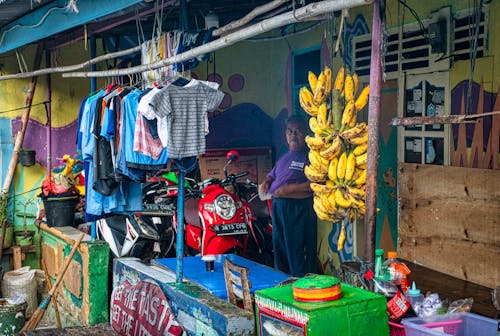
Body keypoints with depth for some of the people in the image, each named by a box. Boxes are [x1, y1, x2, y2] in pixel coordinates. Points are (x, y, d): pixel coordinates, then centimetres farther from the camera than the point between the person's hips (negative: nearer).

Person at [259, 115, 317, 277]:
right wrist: (266, 182, 8)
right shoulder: (284, 157, 19)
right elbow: (272, 174, 32)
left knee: (298, 249, -6)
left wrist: (291, 188, -21)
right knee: (279, 246, 14)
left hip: (299, 208, -8)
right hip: (278, 207, 8)